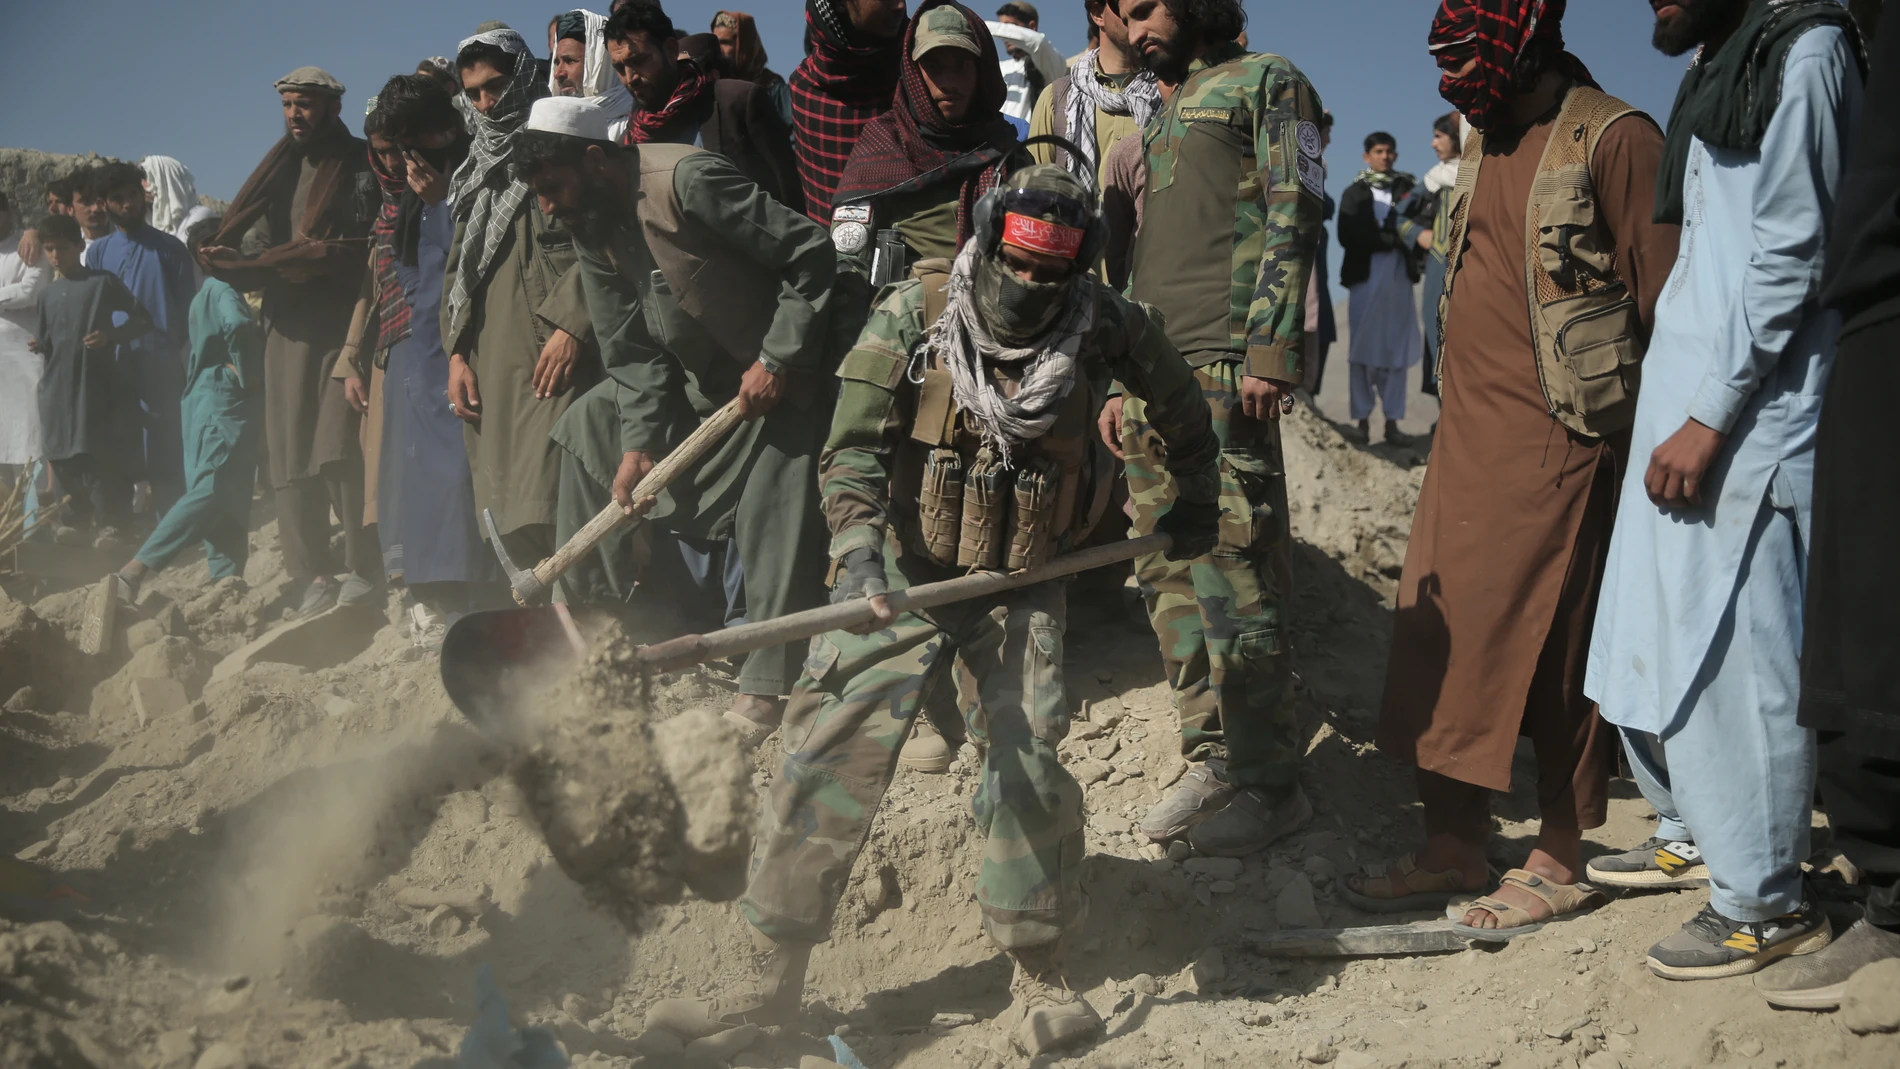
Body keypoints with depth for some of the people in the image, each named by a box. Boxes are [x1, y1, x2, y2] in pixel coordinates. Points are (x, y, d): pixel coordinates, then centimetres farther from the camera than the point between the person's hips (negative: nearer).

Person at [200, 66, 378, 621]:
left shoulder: (361, 164, 1)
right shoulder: (278, 171, 20)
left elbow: (361, 248, -9)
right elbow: (253, 249, 17)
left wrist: (270, 260, -13)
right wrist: (228, 260, -5)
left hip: (344, 324, -6)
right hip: (289, 325, 6)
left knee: (340, 449, -14)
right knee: (292, 455, 0)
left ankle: (363, 569, -7)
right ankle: (316, 575, 3)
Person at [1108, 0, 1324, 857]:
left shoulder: (1264, 82, 4)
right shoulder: (1162, 115, 27)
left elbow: (1293, 218, -8)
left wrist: (1269, 353, -17)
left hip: (1225, 370, -8)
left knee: (1231, 576, -9)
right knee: (1167, 576, 7)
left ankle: (1268, 783, 1)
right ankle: (1211, 760, 16)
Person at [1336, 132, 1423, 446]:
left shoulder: (1407, 187, 9)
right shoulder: (1354, 193, 6)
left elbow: (1415, 224, -1)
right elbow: (1348, 236, -7)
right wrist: (1392, 239, -12)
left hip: (1398, 278, 1)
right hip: (1365, 278, -1)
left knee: (1396, 352, 0)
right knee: (1363, 351, 0)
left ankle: (1392, 422, 3)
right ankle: (1362, 421, 5)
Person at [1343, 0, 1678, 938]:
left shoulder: (1613, 139, -10)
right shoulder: (1484, 143, 15)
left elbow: (1664, 301, -12)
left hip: (1556, 441, -8)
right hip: (1465, 438, 8)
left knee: (1549, 650, -1)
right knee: (1441, 637, 9)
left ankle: (1560, 863, 13)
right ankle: (1453, 850, 20)